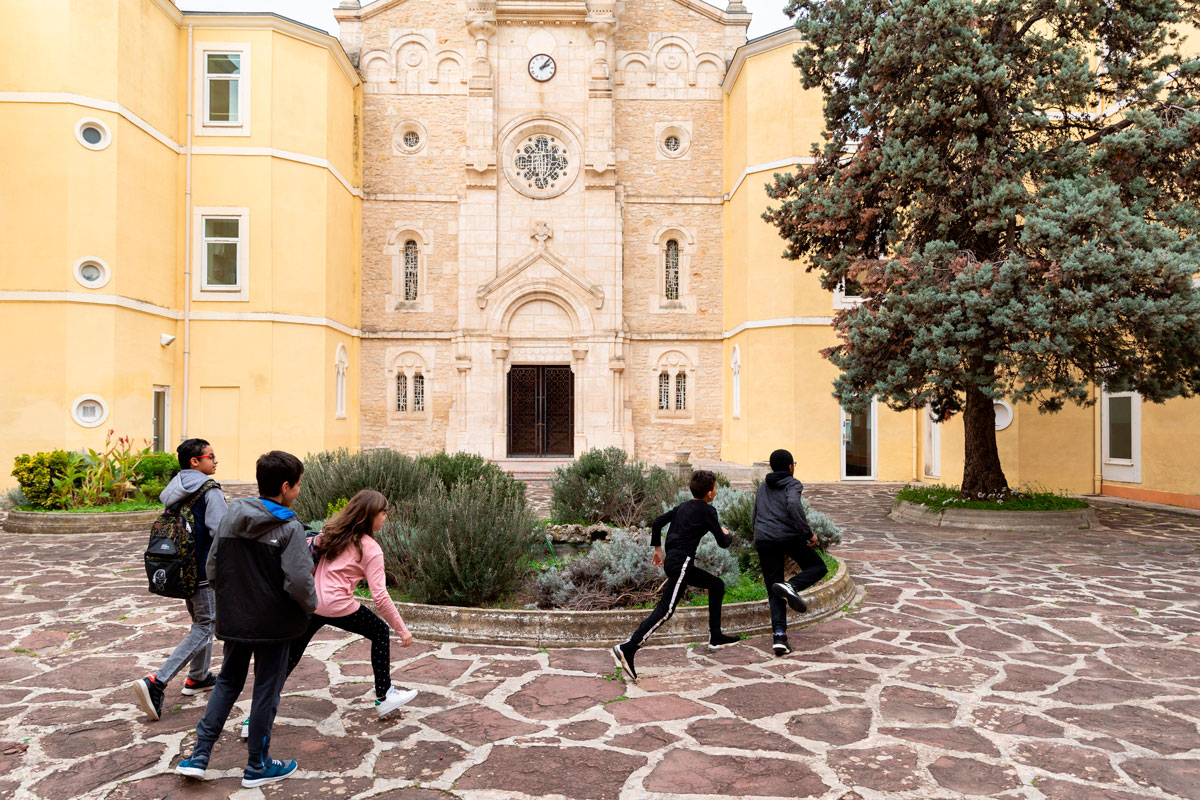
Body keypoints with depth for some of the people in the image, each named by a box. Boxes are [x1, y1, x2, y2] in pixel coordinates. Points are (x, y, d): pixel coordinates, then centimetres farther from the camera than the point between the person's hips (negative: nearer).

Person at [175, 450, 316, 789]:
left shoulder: (231, 518, -1)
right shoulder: (289, 528, -19)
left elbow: (212, 570, 3)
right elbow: (299, 581, -25)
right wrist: (310, 606, -6)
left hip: (234, 620, 5)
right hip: (273, 624, -5)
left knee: (228, 682, 22)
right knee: (266, 691, 9)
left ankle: (199, 755, 20)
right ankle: (257, 766, 21)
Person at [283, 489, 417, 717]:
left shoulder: (330, 531, 12)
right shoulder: (370, 549, -7)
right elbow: (380, 596, -11)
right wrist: (402, 629, -5)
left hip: (309, 603, 6)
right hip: (338, 606, -6)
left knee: (289, 658, 15)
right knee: (380, 632, 16)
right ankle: (383, 695, 21)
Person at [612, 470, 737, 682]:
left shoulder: (682, 507, 17)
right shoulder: (707, 511, -4)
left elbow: (657, 523, 17)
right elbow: (722, 542, -2)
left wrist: (657, 548, 26)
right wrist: (727, 535, 21)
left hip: (673, 560, 9)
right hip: (681, 562, -9)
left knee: (717, 585, 22)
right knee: (666, 610, -16)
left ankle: (715, 636, 28)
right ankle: (628, 648, -25)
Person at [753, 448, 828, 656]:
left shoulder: (762, 488, 24)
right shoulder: (792, 484, 4)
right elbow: (794, 505, -17)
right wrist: (808, 533, -14)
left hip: (763, 540, 5)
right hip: (788, 536, -5)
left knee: (774, 594, 8)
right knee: (818, 567, 17)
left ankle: (779, 634, -10)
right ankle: (791, 586, -13)